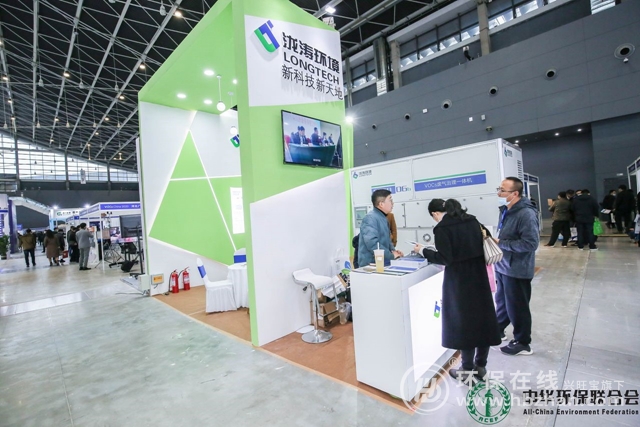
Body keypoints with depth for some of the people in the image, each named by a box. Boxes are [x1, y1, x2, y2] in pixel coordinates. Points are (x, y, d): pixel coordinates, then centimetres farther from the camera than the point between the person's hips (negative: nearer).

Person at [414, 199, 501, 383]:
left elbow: (445, 258, -18)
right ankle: (481, 366, 31)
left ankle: (467, 372, 20)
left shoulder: (442, 228, -14)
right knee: (482, 316, 15)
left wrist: (423, 251, -7)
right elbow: (482, 243, 12)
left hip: (459, 279, -7)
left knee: (463, 320, 5)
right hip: (478, 274, 7)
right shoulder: (471, 219, 6)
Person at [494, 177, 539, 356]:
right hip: (503, 266, 9)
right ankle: (497, 330, 42)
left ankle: (523, 343, 27)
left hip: (517, 270, -8)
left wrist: (500, 243, -24)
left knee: (517, 307, 8)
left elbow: (531, 243, -27)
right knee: (502, 302, 24)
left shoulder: (526, 214, -22)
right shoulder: (505, 210, 7)